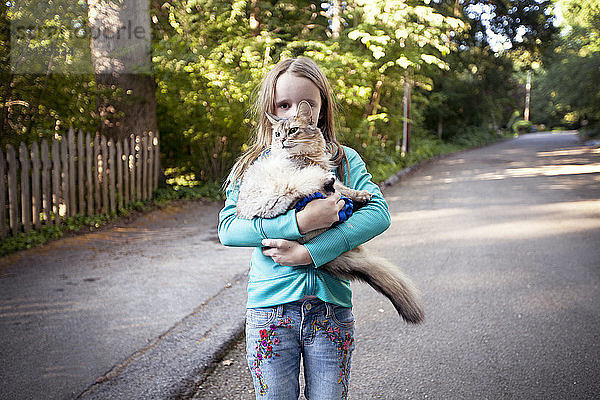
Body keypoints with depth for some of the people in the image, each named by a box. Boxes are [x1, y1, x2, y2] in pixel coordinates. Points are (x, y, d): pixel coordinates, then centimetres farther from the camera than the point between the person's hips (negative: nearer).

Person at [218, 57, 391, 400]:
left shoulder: (343, 160, 4)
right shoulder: (252, 166, 4)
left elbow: (379, 213, -11)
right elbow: (228, 228, -9)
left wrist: (311, 252, -20)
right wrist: (300, 222, -22)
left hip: (331, 309, 0)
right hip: (270, 306, 0)